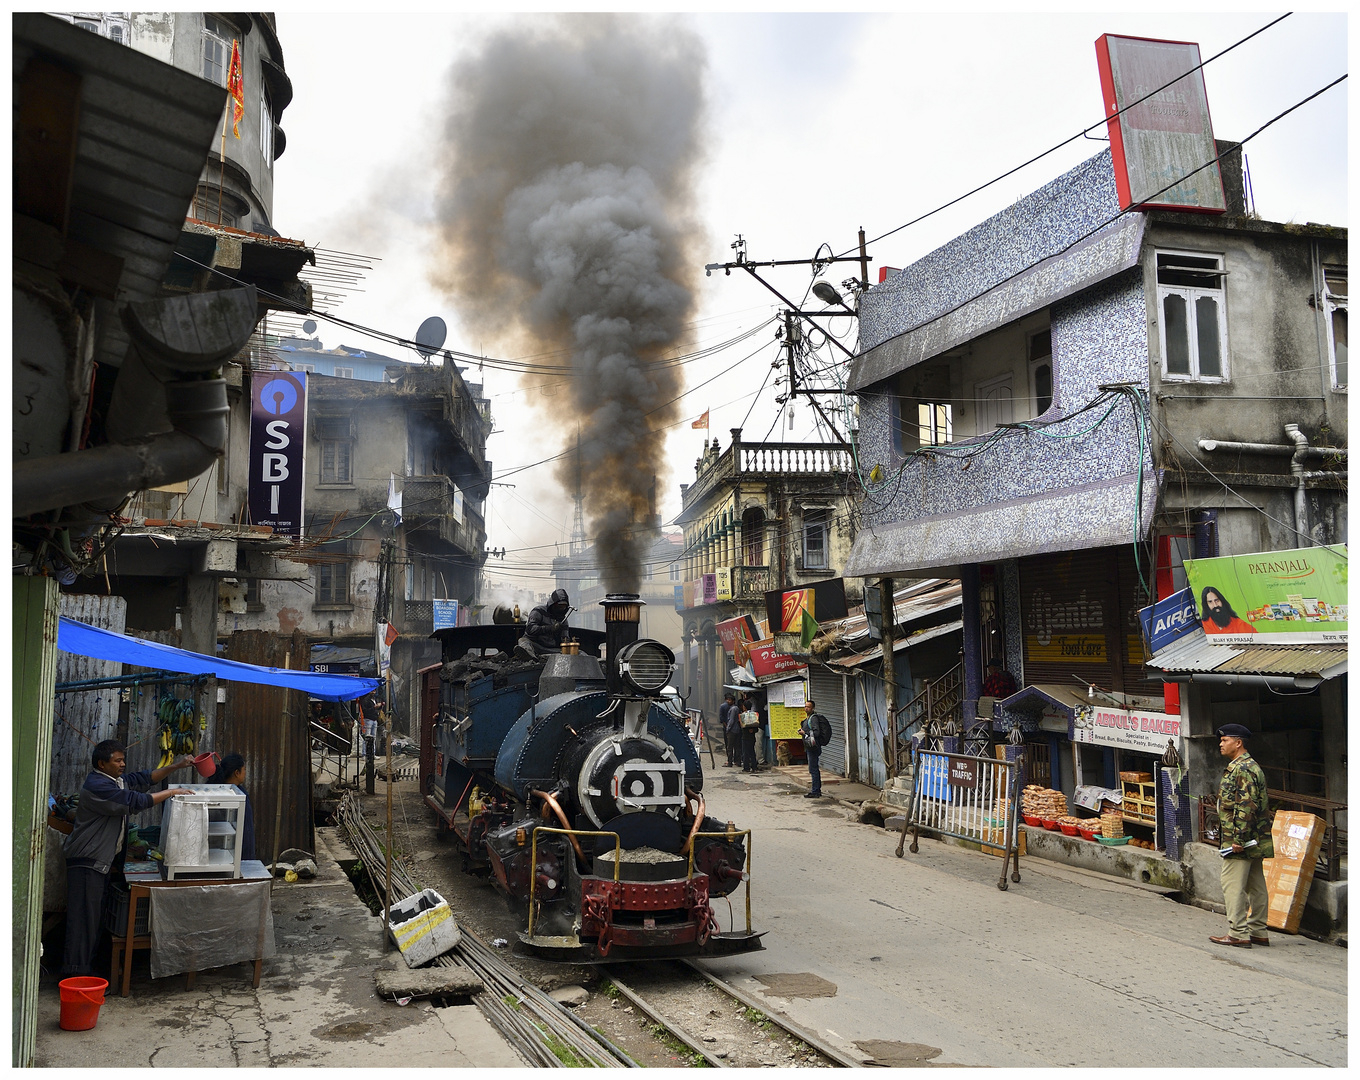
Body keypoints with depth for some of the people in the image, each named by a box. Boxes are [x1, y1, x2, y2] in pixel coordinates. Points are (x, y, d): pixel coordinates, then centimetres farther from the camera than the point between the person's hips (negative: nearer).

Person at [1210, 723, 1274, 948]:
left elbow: (1246, 807, -23)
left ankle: (1238, 934, -6)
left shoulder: (1242, 769, -16)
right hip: (1254, 841, 11)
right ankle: (1258, 932, 18)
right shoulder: (1250, 767, 18)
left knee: (1233, 885, -7)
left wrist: (1238, 839, -23)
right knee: (1256, 885, 13)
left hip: (1241, 840, -11)